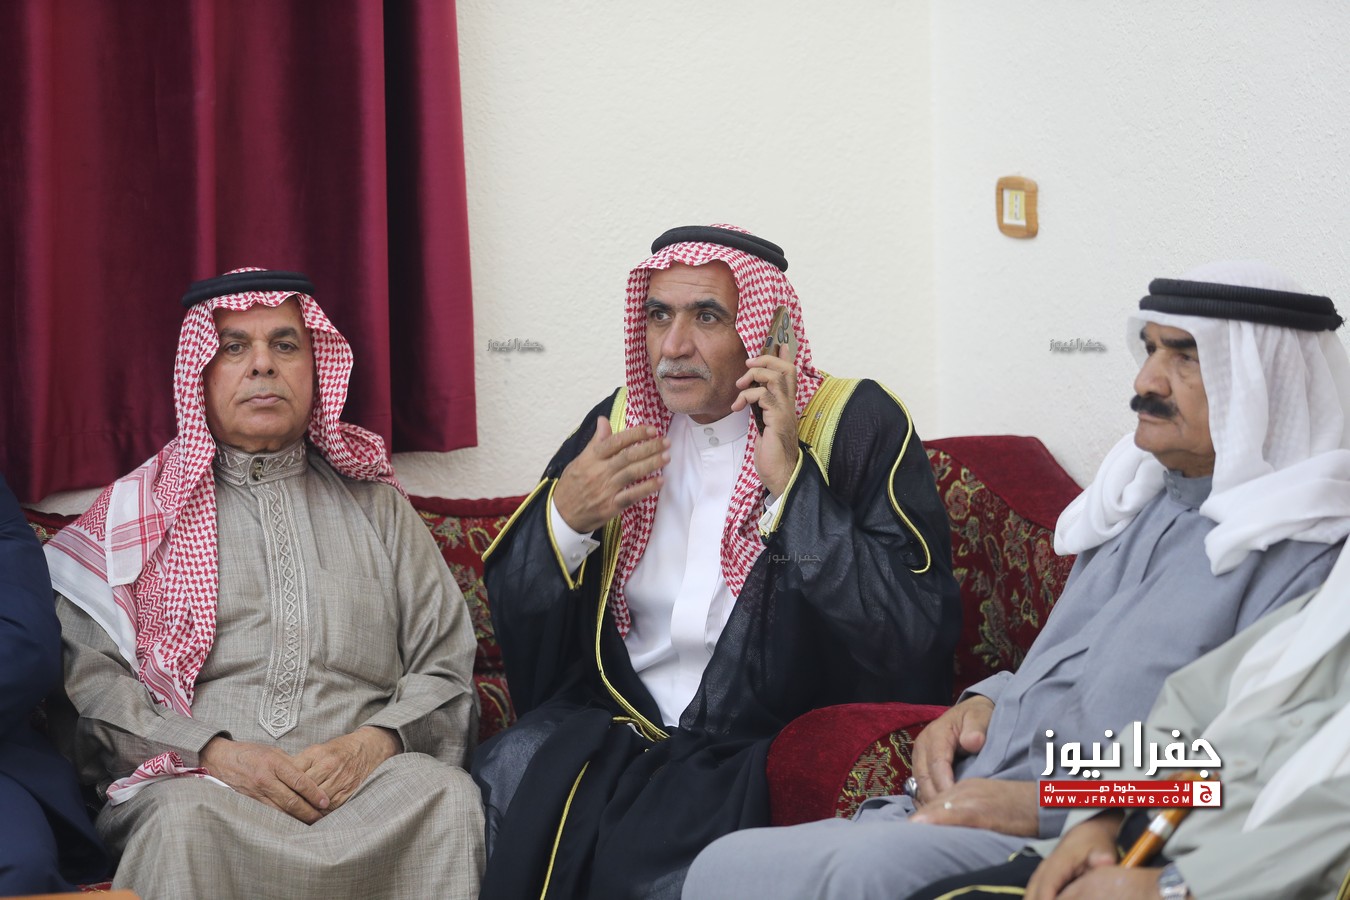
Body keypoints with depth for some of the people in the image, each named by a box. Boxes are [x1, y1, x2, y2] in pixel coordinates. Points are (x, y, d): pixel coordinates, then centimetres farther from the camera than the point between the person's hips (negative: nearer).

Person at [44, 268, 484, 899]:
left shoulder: (374, 505, 22)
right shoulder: (137, 511, 16)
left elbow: (445, 668, 15)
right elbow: (89, 676, 4)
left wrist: (374, 741, -7)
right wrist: (216, 753, -11)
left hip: (364, 779, 2)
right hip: (195, 781, -2)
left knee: (449, 796, -31)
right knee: (184, 821, -38)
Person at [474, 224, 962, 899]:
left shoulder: (859, 426, -3)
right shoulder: (618, 422, 11)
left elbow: (916, 636, -15)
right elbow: (513, 615, 12)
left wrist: (789, 479, -19)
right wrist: (565, 519, -9)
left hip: (766, 742, -4)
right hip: (613, 727, 5)